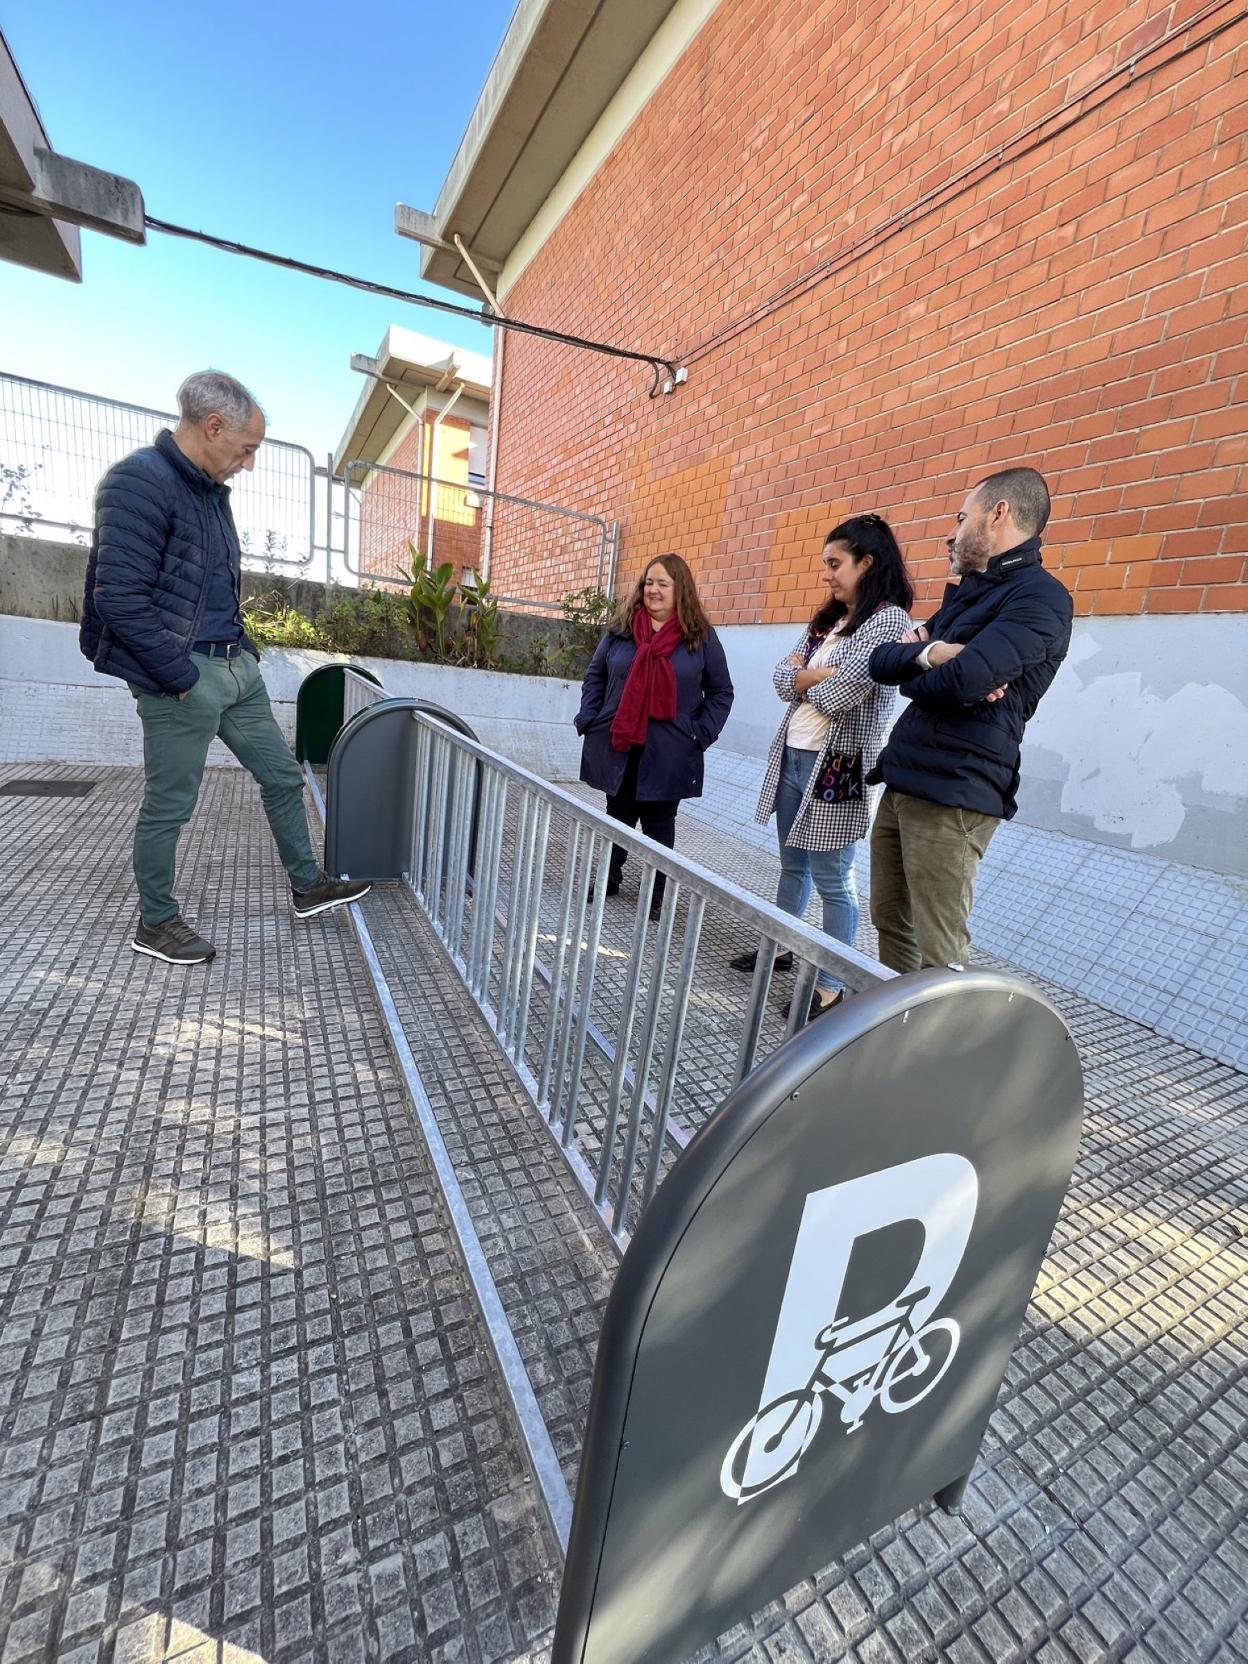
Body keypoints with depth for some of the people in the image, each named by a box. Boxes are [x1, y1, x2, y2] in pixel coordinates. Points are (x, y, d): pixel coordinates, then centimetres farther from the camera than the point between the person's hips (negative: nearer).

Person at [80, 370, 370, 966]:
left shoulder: (211, 490, 14)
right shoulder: (139, 482, -14)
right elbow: (119, 598, -20)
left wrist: (244, 647, 13)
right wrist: (184, 679, -17)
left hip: (235, 666, 9)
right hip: (183, 676, -9)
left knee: (282, 776, 12)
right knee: (169, 806, 3)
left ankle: (308, 887, 26)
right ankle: (155, 923, 21)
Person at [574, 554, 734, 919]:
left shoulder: (701, 636, -1)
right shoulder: (620, 629, 4)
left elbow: (721, 692, 3)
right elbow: (595, 677, 11)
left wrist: (700, 735, -7)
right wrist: (589, 721, 0)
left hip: (668, 754, -2)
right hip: (617, 747, 2)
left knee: (659, 824, 8)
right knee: (617, 817, 15)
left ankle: (656, 894, 20)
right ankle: (608, 880, 31)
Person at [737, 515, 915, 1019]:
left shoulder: (889, 619, -9)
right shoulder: (826, 619, 16)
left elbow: (840, 694, -20)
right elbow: (782, 676, 5)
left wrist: (806, 681, -1)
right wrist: (823, 675, -12)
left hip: (836, 766, -8)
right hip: (791, 756, 8)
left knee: (832, 880, -1)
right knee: (793, 865, 19)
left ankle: (830, 987, 10)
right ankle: (781, 947, 35)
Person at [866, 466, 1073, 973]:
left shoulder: (1039, 597, -8)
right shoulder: (965, 591, 21)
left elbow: (961, 681, -23)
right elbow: (880, 661, 13)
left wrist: (910, 675, -1)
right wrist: (927, 653, -9)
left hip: (952, 794, -9)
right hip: (901, 780, 9)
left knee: (939, 953, -3)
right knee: (890, 922, 17)